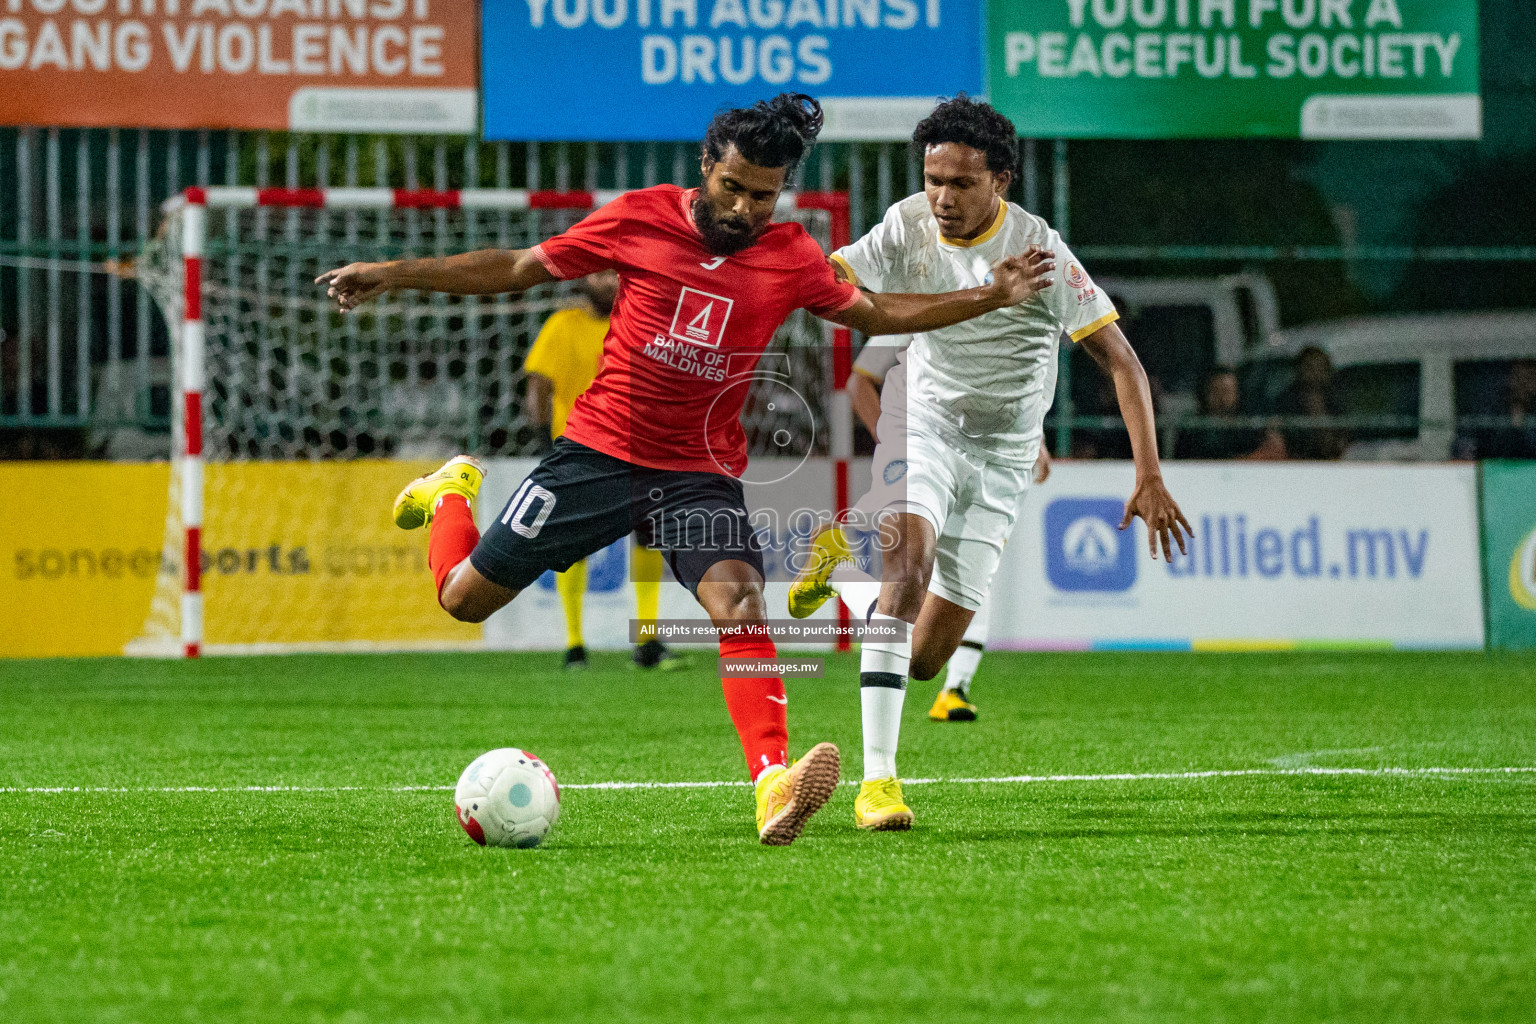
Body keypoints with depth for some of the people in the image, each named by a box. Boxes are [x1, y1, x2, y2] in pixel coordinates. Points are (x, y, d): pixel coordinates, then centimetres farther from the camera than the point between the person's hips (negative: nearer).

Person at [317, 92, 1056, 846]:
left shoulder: (791, 257, 1)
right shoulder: (640, 218, -5)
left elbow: (875, 313, 16)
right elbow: (518, 269, 4)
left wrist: (989, 298, 8)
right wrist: (393, 275, 2)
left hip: (702, 470, 0)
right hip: (598, 450, 0)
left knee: (741, 602, -27)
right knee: (464, 596, 6)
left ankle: (773, 789, -37)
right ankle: (454, 494, 40)